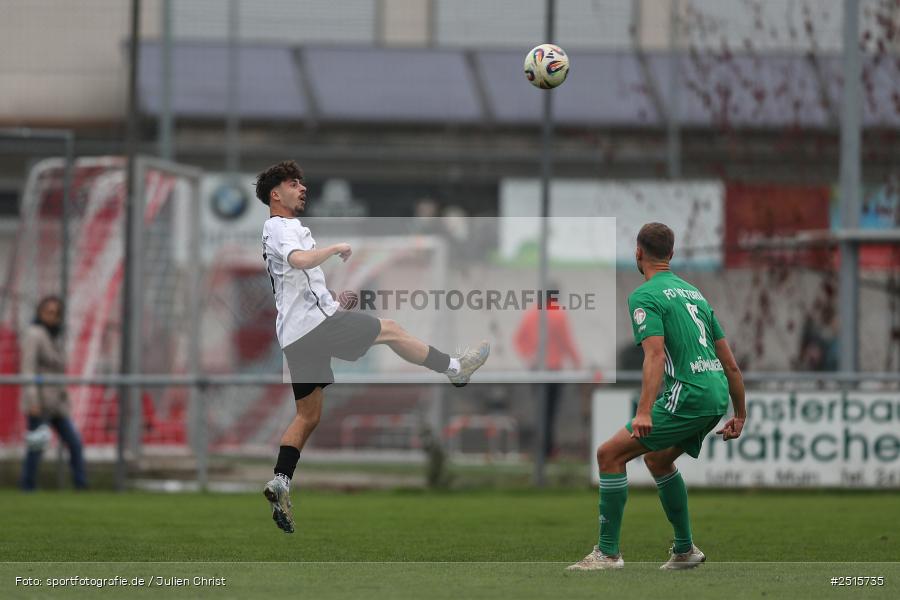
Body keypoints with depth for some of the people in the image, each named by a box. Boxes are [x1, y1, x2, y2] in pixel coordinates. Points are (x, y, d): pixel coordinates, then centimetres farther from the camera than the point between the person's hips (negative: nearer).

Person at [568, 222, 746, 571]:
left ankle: (608, 552, -7)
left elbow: (655, 355, -19)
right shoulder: (693, 293, 21)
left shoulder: (645, 296, -4)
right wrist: (740, 414, 27)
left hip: (688, 395, -8)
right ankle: (684, 550, 30)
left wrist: (645, 412, -28)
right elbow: (729, 362, 21)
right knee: (657, 457, 29)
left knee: (610, 453, -4)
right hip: (717, 395, 8)